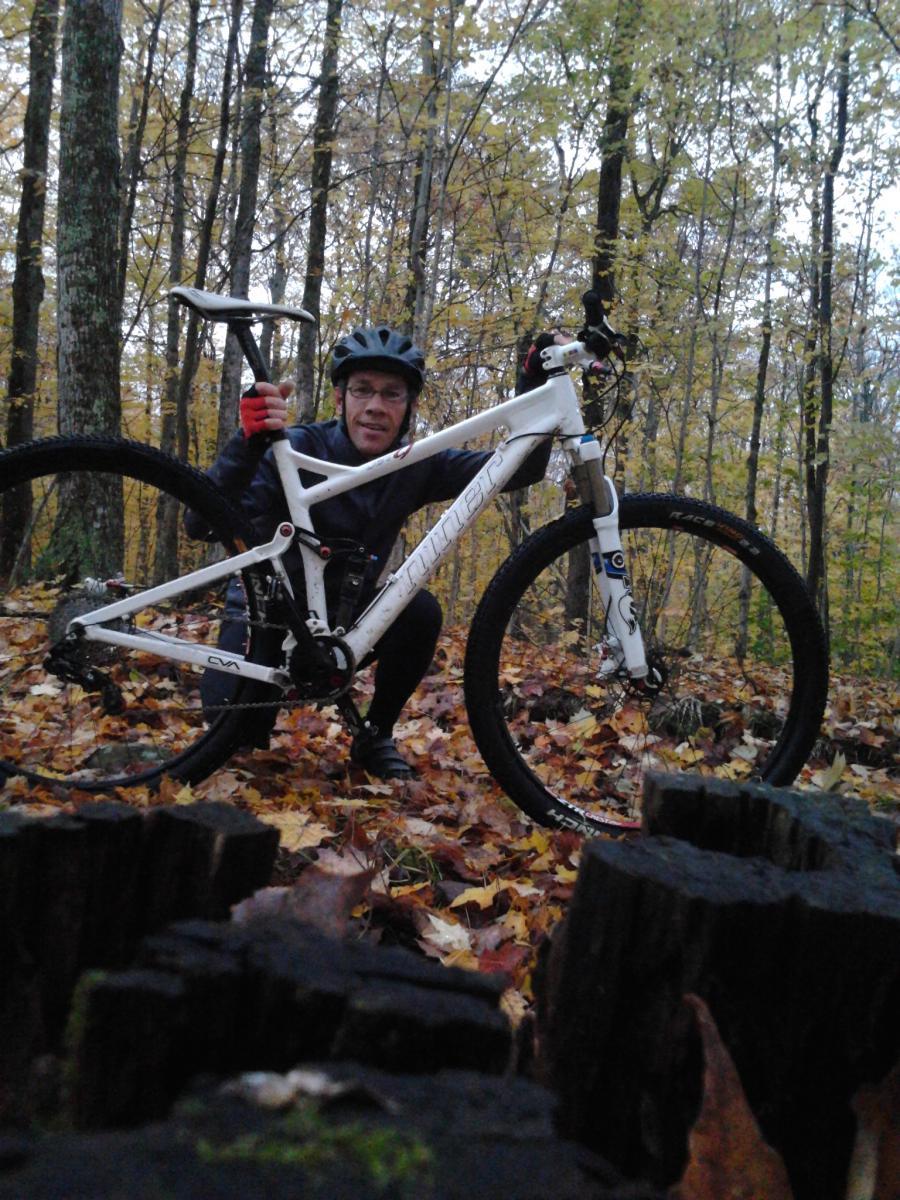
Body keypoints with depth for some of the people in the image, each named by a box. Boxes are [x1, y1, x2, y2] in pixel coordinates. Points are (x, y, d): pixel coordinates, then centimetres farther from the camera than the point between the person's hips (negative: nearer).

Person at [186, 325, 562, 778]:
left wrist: (536, 379, -32)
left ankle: (376, 737, -3)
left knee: (420, 611, -25)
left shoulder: (413, 467, -10)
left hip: (341, 614, 3)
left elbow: (519, 468, -18)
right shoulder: (294, 450, -22)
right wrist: (248, 442, -48)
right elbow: (201, 524, -33)